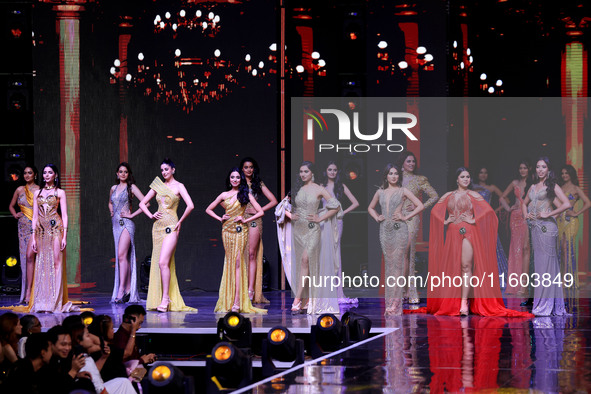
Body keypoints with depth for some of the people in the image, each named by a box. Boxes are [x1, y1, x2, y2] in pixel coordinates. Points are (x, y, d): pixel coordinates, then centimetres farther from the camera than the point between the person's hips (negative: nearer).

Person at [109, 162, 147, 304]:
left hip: (126, 223, -7)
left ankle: (121, 291, -22)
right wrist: (112, 212, 16)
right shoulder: (114, 188, 16)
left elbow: (145, 203, -10)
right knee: (120, 257, 4)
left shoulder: (131, 187, -2)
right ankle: (128, 290, 6)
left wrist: (132, 214, -10)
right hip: (116, 223, 7)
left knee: (122, 255, -17)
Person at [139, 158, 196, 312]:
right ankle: (158, 299, 8)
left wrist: (180, 222, -6)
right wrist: (151, 215, 5)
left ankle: (166, 299, -15)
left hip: (170, 226, -6)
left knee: (163, 262, -17)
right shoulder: (158, 186, 13)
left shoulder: (178, 186, -1)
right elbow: (142, 203, 21)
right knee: (158, 262, 4)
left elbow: (190, 206, -12)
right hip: (158, 226, 6)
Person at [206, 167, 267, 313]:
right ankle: (228, 301, 1)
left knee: (238, 262, -11)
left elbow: (260, 212, 2)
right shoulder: (224, 195, 12)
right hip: (227, 230, 3)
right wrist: (220, 218, 5)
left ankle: (237, 302, -17)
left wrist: (245, 220, -6)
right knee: (229, 262, 0)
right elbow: (209, 209, 20)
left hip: (240, 230, -3)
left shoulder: (246, 194, 4)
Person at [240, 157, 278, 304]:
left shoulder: (258, 184, 11)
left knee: (252, 254, -6)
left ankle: (251, 290, -9)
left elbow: (273, 201, 8)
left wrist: (259, 210, -2)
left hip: (254, 219, -1)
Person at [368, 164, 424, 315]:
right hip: (385, 229, 4)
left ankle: (395, 304, -8)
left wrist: (406, 217, -6)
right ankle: (389, 304, 5)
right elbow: (370, 208, 27)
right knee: (389, 264, 3)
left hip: (399, 229, -4)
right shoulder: (380, 192, 12)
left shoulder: (403, 191, 1)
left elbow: (420, 206, -2)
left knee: (397, 264, -7)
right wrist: (377, 217, 9)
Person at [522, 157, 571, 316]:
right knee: (538, 262, 7)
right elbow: (525, 203, 32)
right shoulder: (532, 187, 17)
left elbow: (566, 204, -13)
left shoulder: (552, 186, -3)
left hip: (546, 226, -7)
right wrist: (525, 214, 11)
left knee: (546, 263, -7)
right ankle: (540, 304, 11)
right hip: (535, 227, 7)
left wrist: (548, 214, -12)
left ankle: (547, 305, -6)